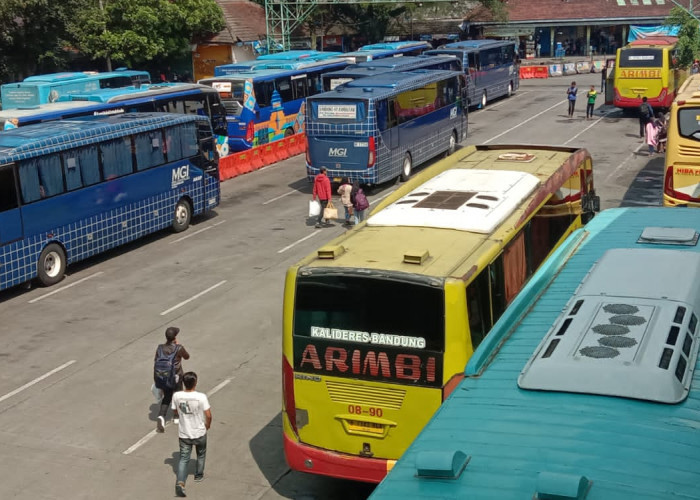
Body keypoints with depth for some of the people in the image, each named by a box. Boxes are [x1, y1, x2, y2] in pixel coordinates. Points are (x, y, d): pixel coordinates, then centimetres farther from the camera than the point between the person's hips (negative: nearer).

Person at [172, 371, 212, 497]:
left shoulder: (177, 396, -14)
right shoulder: (201, 397, -23)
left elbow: (176, 412, 3)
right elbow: (208, 415, -17)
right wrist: (207, 425, 3)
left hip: (184, 434, 2)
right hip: (199, 433, -2)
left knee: (183, 458, 9)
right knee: (201, 455, 25)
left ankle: (180, 482, -9)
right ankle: (198, 476, 41)